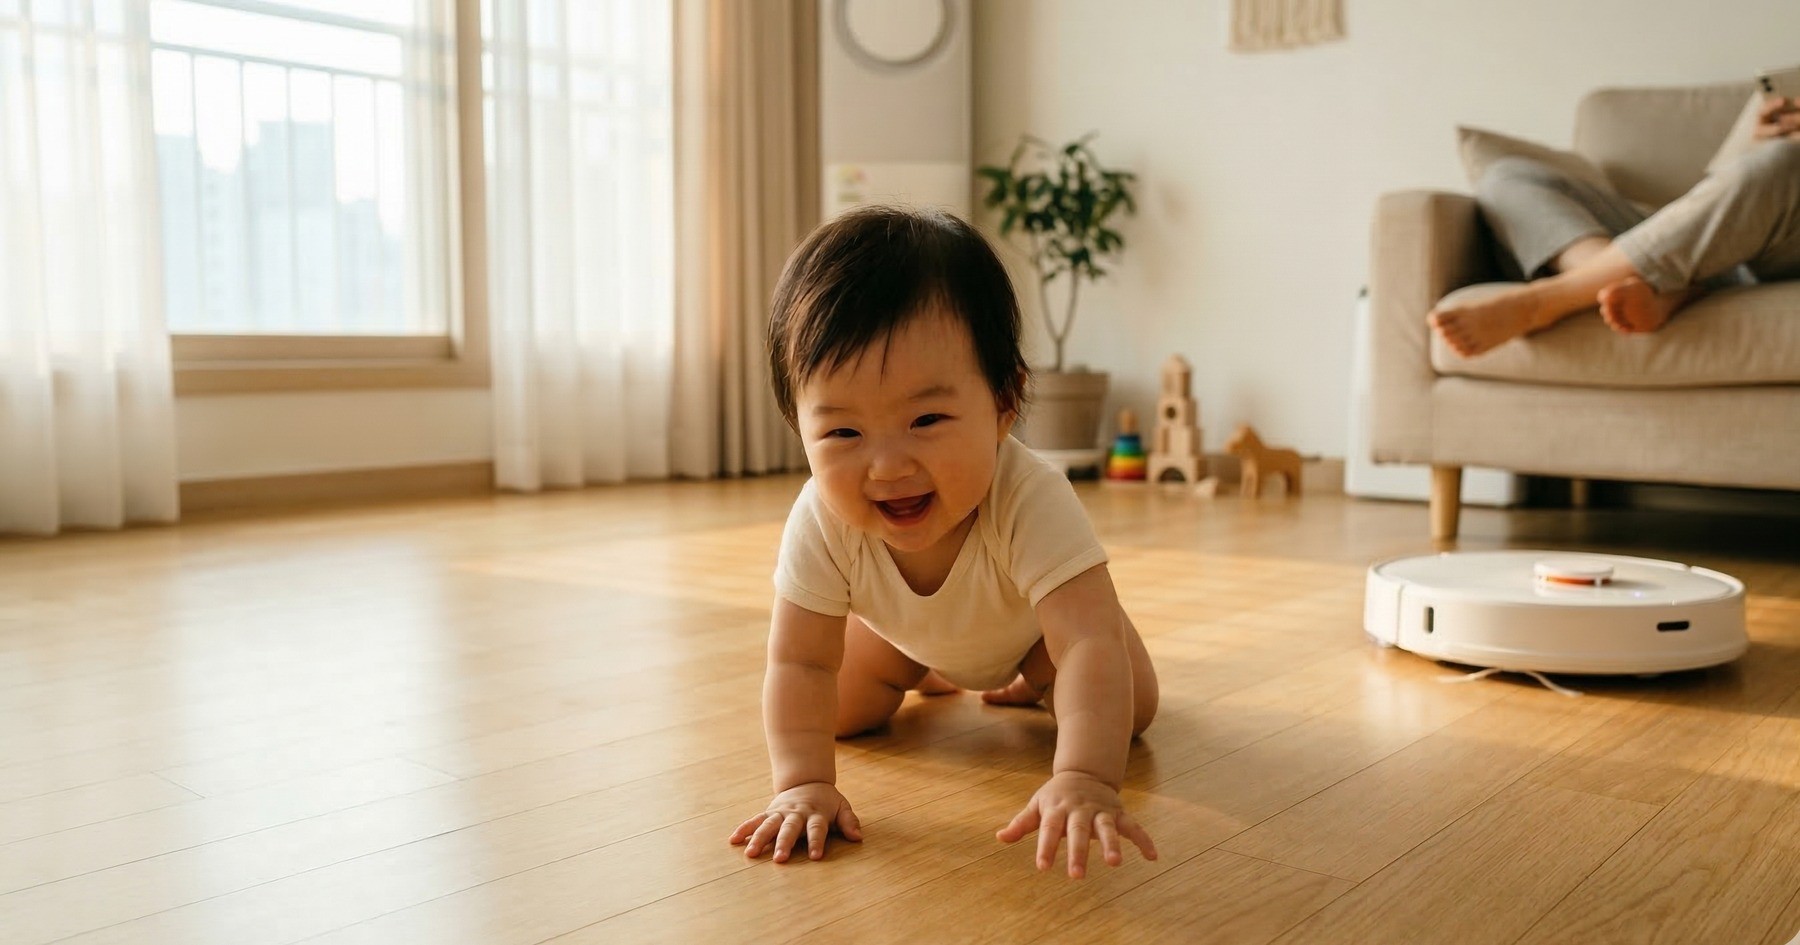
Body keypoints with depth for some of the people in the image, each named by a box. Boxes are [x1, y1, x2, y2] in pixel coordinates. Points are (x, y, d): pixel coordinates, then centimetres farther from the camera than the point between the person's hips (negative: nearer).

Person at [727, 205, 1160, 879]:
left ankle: (1028, 679, 25)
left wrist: (1083, 781, -69)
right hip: (901, 621, 2)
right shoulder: (821, 522, -40)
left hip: (1028, 617, -1)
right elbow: (799, 664, -33)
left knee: (1128, 712, -8)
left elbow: (1092, 642, -56)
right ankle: (923, 669, 33)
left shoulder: (1032, 501, -49)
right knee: (845, 711, 0)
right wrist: (803, 784, -45)